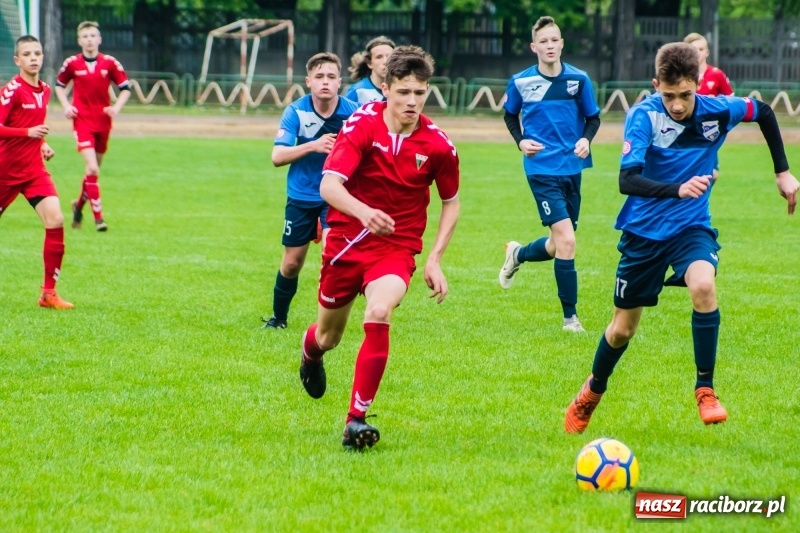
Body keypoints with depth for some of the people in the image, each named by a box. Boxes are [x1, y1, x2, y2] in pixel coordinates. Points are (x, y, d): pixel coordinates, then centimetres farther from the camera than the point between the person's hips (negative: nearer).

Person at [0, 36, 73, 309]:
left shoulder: (44, 90, 8)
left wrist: (42, 145, 9)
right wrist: (28, 132, -29)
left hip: (34, 170, 5)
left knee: (55, 219, -13)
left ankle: (49, 292, -8)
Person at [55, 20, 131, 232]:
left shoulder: (110, 63, -2)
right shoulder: (72, 63, -3)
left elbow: (125, 88, 6)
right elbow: (59, 84, 13)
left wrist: (117, 107, -9)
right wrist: (66, 106, -2)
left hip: (103, 122, 3)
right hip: (82, 121, -3)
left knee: (94, 169, 14)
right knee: (92, 168, -17)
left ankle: (79, 204, 39)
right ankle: (98, 217, -14)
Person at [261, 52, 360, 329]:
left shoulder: (353, 112, -12)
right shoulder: (296, 111, -12)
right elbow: (277, 156, -18)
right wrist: (313, 145, -32)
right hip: (301, 196, 1)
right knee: (291, 263, 10)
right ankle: (278, 317, 33)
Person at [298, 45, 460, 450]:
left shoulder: (438, 145, -10)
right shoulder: (361, 125, -16)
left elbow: (451, 202, 7)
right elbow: (329, 185, -27)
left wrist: (435, 259, -2)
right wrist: (364, 212, -47)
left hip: (396, 247, -1)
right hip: (346, 240, 1)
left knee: (379, 314, -29)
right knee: (330, 336, 15)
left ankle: (357, 419, -23)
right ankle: (311, 349, 57)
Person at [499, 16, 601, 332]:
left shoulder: (578, 79, -3)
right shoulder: (521, 82, -5)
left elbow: (593, 118, 7)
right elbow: (510, 115, 12)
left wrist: (586, 139, -13)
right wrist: (520, 141, -5)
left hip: (572, 168, 4)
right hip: (542, 169, -3)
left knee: (559, 245, 12)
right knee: (566, 240, -16)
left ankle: (517, 255, 45)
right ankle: (570, 316, -6)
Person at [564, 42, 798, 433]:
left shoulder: (717, 111, -13)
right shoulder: (644, 116, -22)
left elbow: (764, 113, 10)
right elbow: (627, 180, -34)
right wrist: (678, 189, -49)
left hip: (692, 226, 1)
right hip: (644, 231, -1)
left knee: (703, 286, -31)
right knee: (623, 328, 9)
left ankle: (705, 389, -17)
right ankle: (592, 392, 40)